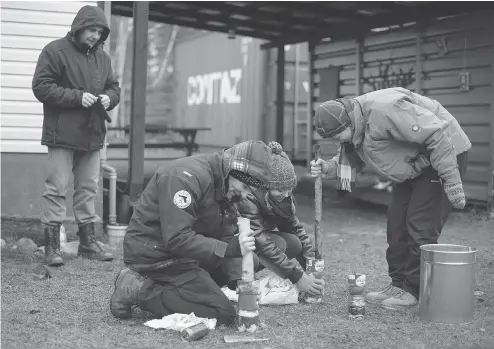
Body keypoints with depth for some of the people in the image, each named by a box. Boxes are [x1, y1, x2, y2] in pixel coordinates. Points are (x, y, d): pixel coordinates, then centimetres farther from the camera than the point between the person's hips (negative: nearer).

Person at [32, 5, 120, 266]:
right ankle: (52, 246, 1)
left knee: (88, 189, 11)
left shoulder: (102, 57, 13)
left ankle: (88, 242, 19)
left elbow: (114, 87, 21)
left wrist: (109, 97, -4)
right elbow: (41, 86, -12)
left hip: (92, 136, 6)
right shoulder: (55, 51, -6)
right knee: (56, 189, -5)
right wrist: (77, 97, -18)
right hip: (63, 134, -6)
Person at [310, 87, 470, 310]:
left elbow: (437, 136, -32)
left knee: (421, 227, -11)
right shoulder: (354, 127, -3)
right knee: (397, 222, 7)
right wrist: (327, 168, -15)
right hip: (415, 165, 10)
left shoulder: (384, 110, -33)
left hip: (446, 155, -9)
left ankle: (414, 291, -1)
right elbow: (351, 161, 7)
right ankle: (398, 284, 16)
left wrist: (452, 182, -29)